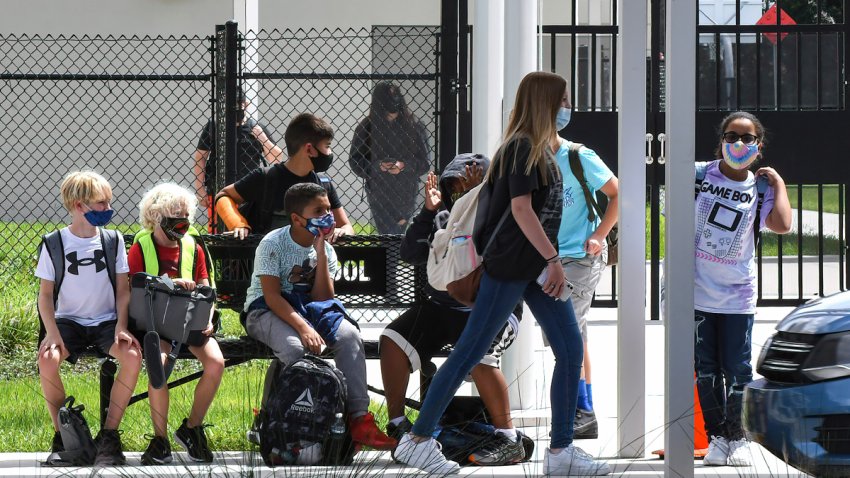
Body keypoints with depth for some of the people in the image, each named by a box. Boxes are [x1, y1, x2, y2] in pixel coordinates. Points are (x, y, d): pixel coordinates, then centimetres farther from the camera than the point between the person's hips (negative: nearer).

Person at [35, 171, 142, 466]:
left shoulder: (112, 240, 2)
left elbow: (123, 289, 4)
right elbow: (46, 293, 0)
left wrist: (121, 327, -11)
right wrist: (53, 333, -15)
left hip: (106, 321, 1)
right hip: (69, 320, -1)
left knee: (132, 354, -30)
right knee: (47, 358, -33)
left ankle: (109, 435, -18)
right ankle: (62, 434, -13)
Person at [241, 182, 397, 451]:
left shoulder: (325, 250, 5)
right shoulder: (273, 245, -11)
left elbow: (322, 298, -5)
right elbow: (272, 296, -20)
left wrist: (320, 254, -13)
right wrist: (303, 327, -34)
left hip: (307, 308, 5)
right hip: (265, 311, -5)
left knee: (349, 336, -23)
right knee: (294, 347, -38)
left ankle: (358, 418, -27)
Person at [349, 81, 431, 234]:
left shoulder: (413, 127, -2)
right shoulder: (366, 128, -2)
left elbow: (425, 162, 0)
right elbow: (355, 161, 1)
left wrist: (404, 166, -17)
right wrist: (377, 166, -16)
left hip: (406, 193, 0)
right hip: (379, 195, 0)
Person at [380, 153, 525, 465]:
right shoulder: (444, 217, 9)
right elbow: (411, 254, 2)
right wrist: (428, 211, -6)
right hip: (443, 307, 6)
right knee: (393, 339, -8)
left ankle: (509, 441, -22)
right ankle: (396, 425, 4)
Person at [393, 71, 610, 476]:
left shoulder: (541, 147, 13)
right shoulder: (521, 148, -15)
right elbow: (521, 209, -22)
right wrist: (553, 258, -23)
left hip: (537, 268, 9)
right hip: (509, 266, -9)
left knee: (571, 349, 2)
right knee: (470, 352, -3)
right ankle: (418, 439, 5)